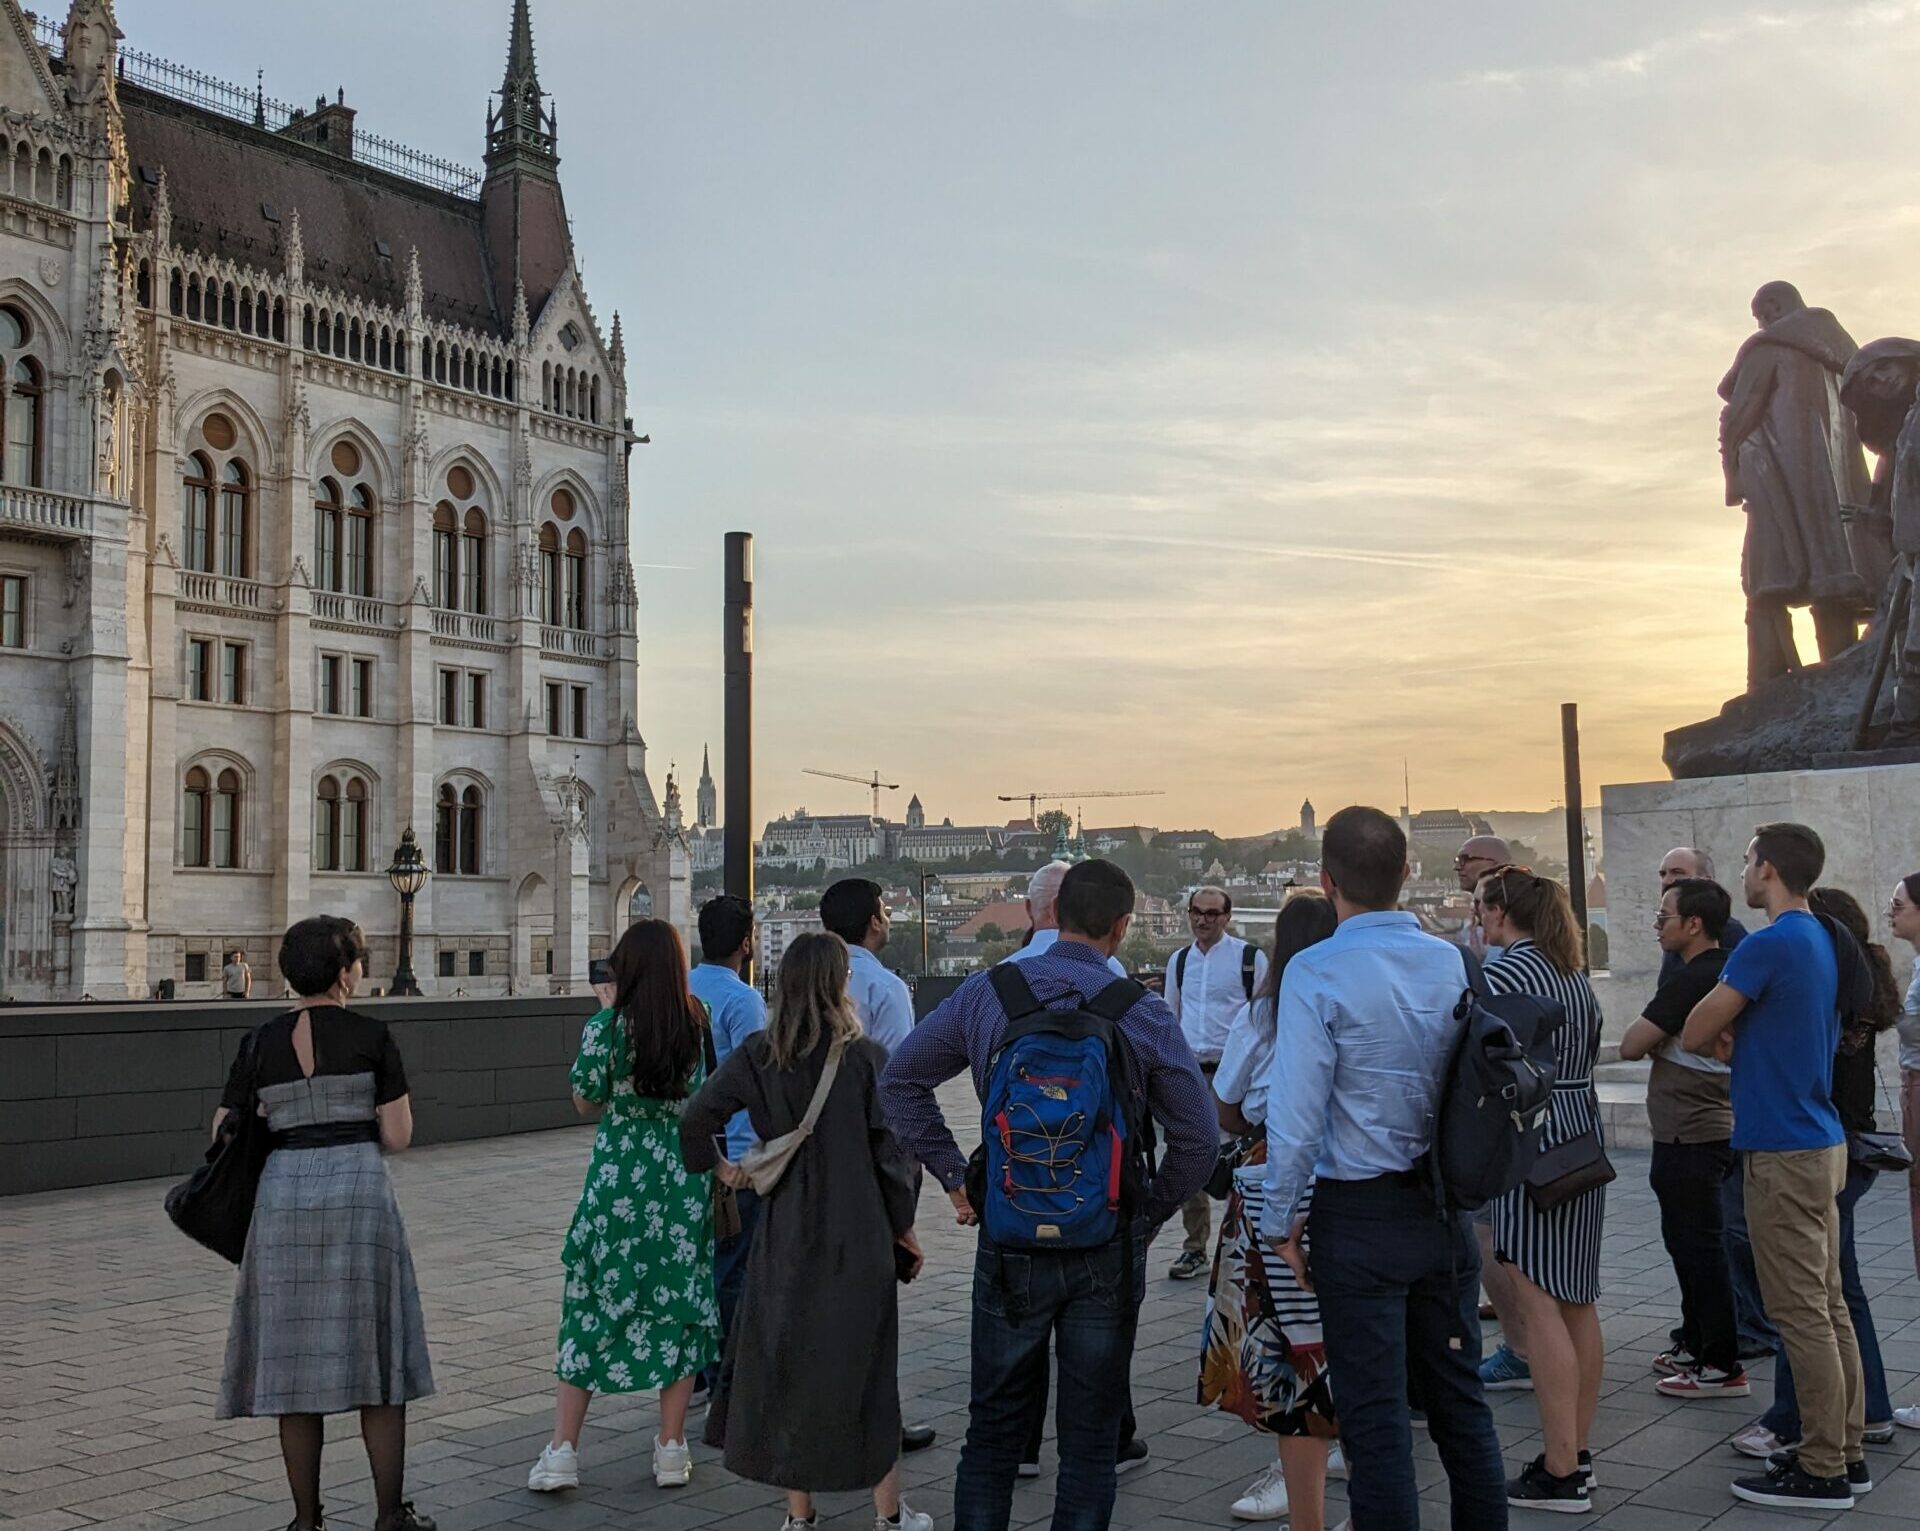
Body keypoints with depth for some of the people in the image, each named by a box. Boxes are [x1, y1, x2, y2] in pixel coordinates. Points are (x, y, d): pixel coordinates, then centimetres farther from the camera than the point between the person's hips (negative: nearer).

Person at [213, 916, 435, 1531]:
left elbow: (223, 1136, 8)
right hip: (359, 1191, -3)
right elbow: (398, 1137, -3)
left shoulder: (262, 1044, 6)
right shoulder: (371, 1037, -3)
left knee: (294, 1362, 9)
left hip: (283, 1195, 3)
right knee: (375, 1359, 6)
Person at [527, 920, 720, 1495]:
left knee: (590, 1307, 8)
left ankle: (562, 1451, 7)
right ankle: (672, 1449, 14)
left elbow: (586, 1101, 2)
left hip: (618, 1181, -2)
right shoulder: (700, 1022, -2)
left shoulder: (606, 1026, -8)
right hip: (685, 1183, 2)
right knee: (680, 1305, 10)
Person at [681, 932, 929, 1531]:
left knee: (785, 1363, 12)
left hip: (783, 1236, 2)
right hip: (858, 1236, -2)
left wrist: (717, 1165, 12)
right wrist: (904, 1226, 4)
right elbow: (891, 1150, -8)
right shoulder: (867, 1057, -10)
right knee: (863, 1367, 10)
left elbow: (695, 1120, -7)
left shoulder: (756, 1055, -3)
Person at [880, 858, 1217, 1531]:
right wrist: (1147, 1216, 4)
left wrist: (955, 1177, 5)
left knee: (993, 1426, 15)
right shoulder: (1145, 1014, -8)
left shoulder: (987, 993, -3)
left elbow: (900, 1078, 2)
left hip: (1009, 1242, 1)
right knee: (1090, 1436, 11)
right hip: (1108, 1250, -1)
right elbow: (1200, 1139, -9)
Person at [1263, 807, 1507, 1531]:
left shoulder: (1316, 973, -15)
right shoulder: (1451, 962, 1)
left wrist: (1281, 1221, -6)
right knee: (1460, 1398, 17)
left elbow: (1297, 1112, -15)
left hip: (1359, 1219, -5)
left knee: (1376, 1417, 3)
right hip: (1446, 1211, 5)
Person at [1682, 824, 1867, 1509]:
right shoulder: (1821, 940, 12)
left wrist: (1722, 1028, 7)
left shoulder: (1768, 946, -18)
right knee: (1828, 1305, 13)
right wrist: (1734, 1029, 3)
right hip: (1823, 1143, 9)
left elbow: (1694, 1034, -14)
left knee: (1802, 1315, -3)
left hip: (1785, 1153, -9)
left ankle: (1822, 1471, 3)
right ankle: (1845, 1451, 20)